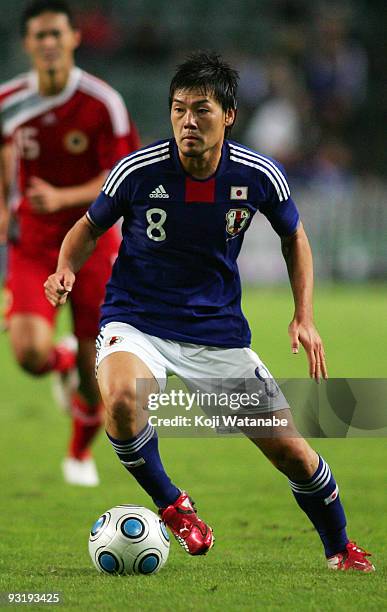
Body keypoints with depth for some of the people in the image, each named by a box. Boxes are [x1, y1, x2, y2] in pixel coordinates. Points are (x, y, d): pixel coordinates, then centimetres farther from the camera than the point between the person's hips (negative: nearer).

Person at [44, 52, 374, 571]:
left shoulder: (259, 176, -9)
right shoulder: (138, 171, -15)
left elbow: (294, 236, 11)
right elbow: (90, 227, 3)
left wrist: (305, 317, 0)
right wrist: (66, 269, -17)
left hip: (218, 330, 2)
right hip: (136, 321, -2)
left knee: (290, 450, 0)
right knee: (122, 398, -36)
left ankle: (340, 548, 29)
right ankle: (170, 504, -8)